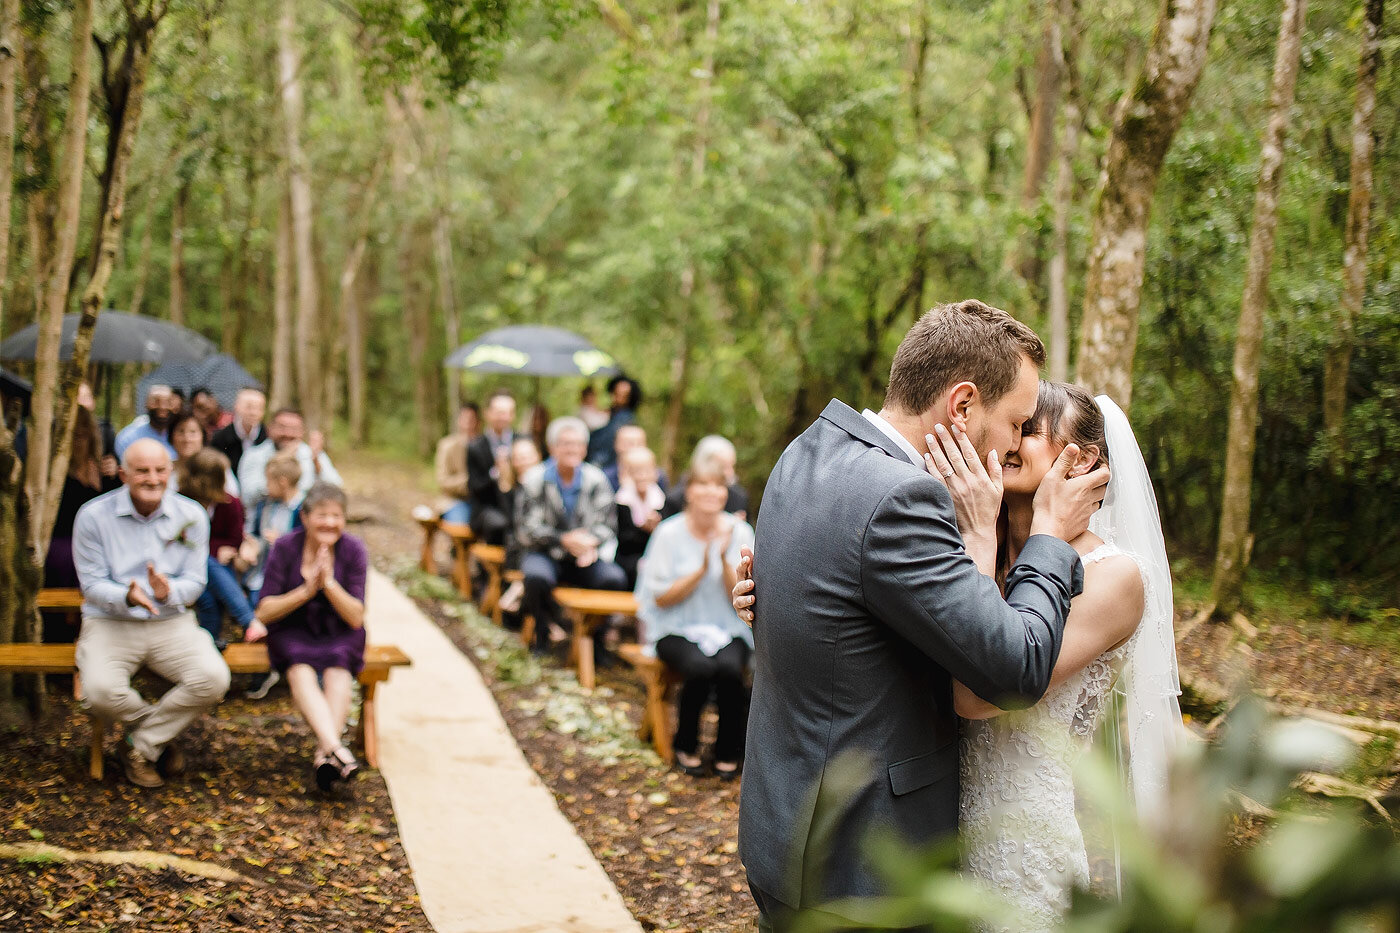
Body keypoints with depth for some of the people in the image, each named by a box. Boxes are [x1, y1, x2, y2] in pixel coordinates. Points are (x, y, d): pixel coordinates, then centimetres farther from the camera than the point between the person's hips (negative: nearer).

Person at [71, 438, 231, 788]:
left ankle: (140, 747, -5)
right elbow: (91, 582, -7)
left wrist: (168, 592, -25)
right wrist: (127, 597, -29)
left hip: (172, 623, 2)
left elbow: (195, 581, -1)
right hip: (110, 623, -2)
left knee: (213, 679, -25)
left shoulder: (191, 516, 2)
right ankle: (161, 734, 2)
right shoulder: (93, 516, -5)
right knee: (101, 691, -32)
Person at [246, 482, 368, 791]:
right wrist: (305, 591, -23)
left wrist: (329, 583, -25)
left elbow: (356, 619, -11)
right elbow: (264, 613, -9)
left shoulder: (353, 550, -8)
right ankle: (335, 746, -49)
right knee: (300, 667, -33)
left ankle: (323, 753, -41)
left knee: (338, 664, -33)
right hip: (293, 632, -1)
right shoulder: (285, 548, -9)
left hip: (339, 634, 1)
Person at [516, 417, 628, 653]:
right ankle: (543, 636, -12)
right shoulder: (535, 480, -4)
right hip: (545, 554, -2)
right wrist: (565, 540, -23)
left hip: (586, 555, 2)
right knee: (537, 577, -36)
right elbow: (527, 529, -9)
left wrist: (590, 542, -24)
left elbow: (607, 525, 0)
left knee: (615, 579, -26)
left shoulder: (595, 480, 3)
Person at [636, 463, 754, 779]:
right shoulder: (670, 533, -4)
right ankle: (686, 747, -6)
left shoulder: (739, 533, 0)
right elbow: (661, 598, -6)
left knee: (730, 669, -31)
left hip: (728, 630, 1)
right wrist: (702, 569, -17)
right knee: (699, 668, -32)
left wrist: (725, 559, -20)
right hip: (679, 630, -1)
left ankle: (729, 752, -7)